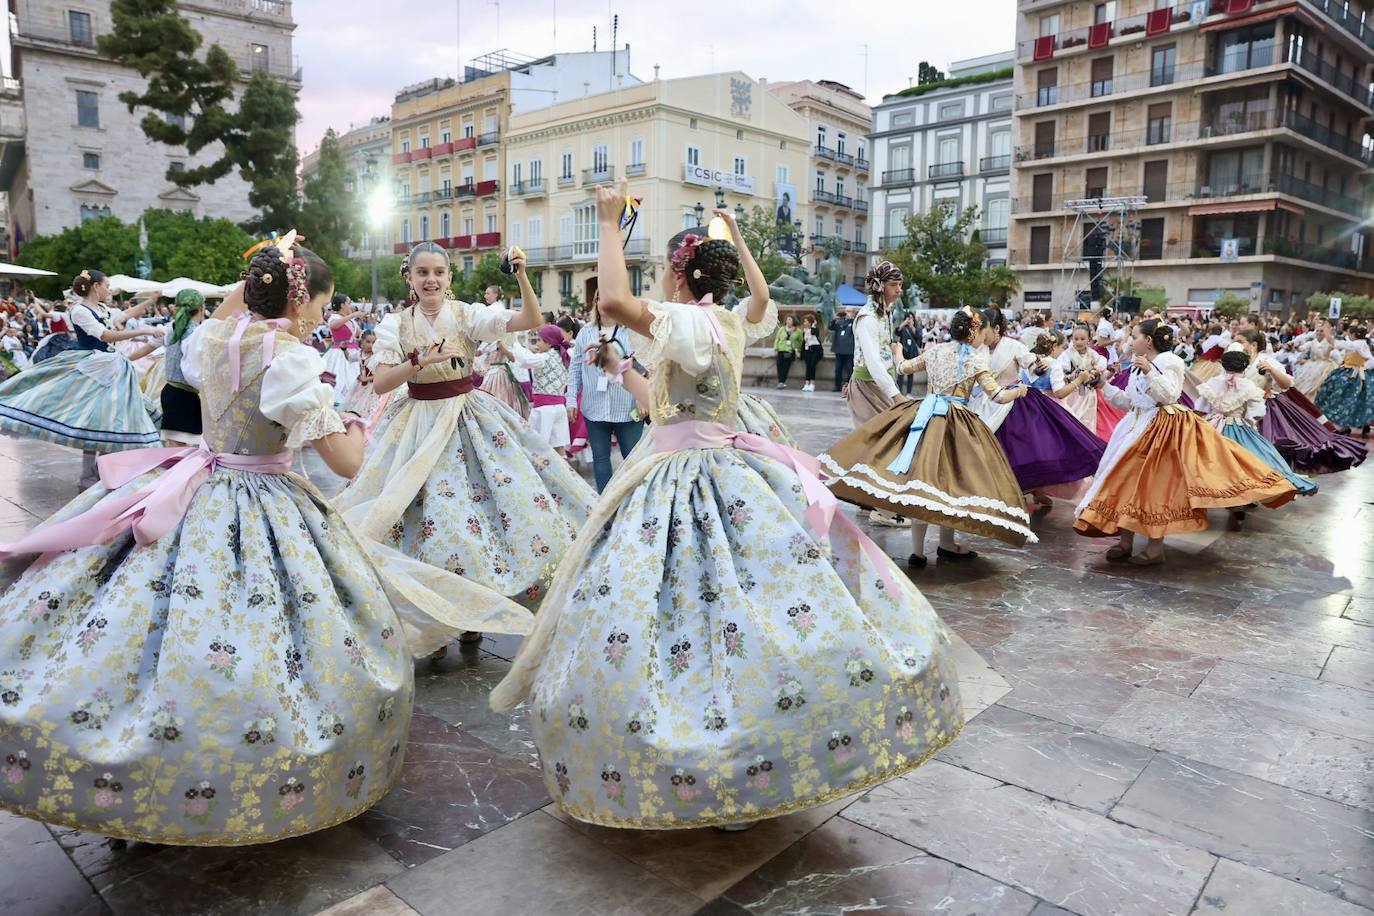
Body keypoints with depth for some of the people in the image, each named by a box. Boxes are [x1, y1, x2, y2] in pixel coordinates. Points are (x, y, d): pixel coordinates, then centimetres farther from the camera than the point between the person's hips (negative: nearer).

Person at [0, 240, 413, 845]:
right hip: (261, 514, -7)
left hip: (192, 498, 7)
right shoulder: (290, 361, -20)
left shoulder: (212, 339, 0)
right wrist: (355, 426, 4)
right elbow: (346, 463, -16)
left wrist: (245, 288, 23)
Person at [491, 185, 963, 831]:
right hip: (727, 470, 9)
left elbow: (614, 300, -31)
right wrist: (734, 236, 39)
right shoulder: (734, 325, 9)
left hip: (683, 479, -9)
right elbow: (762, 296, 33)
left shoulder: (686, 322, -14)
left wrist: (609, 224, -18)